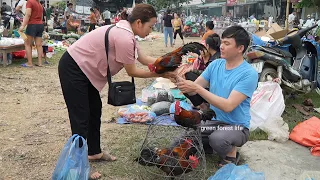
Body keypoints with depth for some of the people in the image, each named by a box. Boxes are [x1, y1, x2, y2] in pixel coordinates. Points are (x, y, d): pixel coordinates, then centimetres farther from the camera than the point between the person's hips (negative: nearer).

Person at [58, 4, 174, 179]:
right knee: (81, 117, -4)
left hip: (84, 69, 11)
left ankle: (94, 152, 32)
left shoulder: (125, 33, 4)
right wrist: (160, 74, -10)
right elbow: (132, 71, -18)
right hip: (72, 69, -11)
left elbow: (144, 59, 9)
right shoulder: (124, 38, -27)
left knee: (95, 110, 17)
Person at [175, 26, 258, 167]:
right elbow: (194, 90, -2)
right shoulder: (216, 64, -1)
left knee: (216, 138, -36)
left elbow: (228, 106, -28)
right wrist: (183, 84, -25)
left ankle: (231, 154, 0)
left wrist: (197, 88, -32)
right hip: (213, 120, 5)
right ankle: (214, 146, 12)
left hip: (236, 126, -5)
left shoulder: (249, 74, -19)